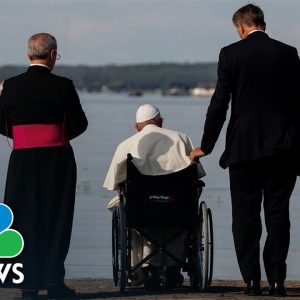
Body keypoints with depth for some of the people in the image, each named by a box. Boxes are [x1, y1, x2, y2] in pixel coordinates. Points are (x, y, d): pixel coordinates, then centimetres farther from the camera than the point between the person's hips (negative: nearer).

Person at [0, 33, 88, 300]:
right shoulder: (62, 86, -9)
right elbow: (79, 124, -5)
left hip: (22, 160, 2)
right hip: (58, 158, -2)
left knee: (25, 220, 7)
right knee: (56, 219, 7)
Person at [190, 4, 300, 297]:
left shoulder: (231, 54, -4)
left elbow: (219, 103, -4)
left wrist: (206, 146, 4)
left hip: (244, 147, -2)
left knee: (245, 215, 4)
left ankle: (252, 280, -1)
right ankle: (276, 280, 3)